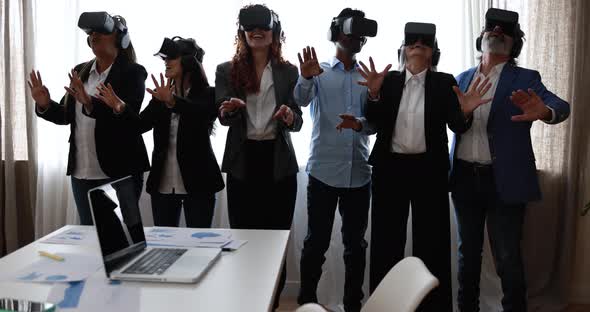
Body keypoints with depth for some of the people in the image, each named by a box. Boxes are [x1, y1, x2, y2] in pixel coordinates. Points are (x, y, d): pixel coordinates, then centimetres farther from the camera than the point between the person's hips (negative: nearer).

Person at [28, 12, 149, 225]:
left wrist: (90, 103, -32)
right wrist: (45, 105, -6)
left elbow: (131, 118, -20)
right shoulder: (80, 71, 12)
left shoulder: (133, 72, -7)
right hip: (82, 172, 6)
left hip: (119, 172, -6)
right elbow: (65, 115, 14)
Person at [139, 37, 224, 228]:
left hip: (196, 183, -4)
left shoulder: (208, 94, -4)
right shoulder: (161, 96, 10)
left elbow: (205, 115, -25)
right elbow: (139, 125, -2)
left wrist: (172, 101, -40)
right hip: (162, 184, 5)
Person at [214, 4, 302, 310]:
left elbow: (297, 122, 1)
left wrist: (289, 117, -22)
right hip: (243, 161, 0)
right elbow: (223, 116, -5)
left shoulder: (288, 71, 6)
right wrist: (229, 110, -29)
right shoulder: (227, 70, 5)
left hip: (279, 162, 0)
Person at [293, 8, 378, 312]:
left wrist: (360, 124, -19)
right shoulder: (320, 71, 3)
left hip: (358, 173, 3)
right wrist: (306, 78, -38)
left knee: (355, 243, 10)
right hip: (323, 170, -2)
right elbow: (301, 100, -16)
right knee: (316, 241, 4)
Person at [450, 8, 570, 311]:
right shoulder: (462, 78, 10)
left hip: (504, 180, -3)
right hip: (464, 177, 3)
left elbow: (561, 106, -18)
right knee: (468, 251, 15)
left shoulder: (525, 79, -2)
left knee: (508, 258, 1)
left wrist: (545, 112, -39)